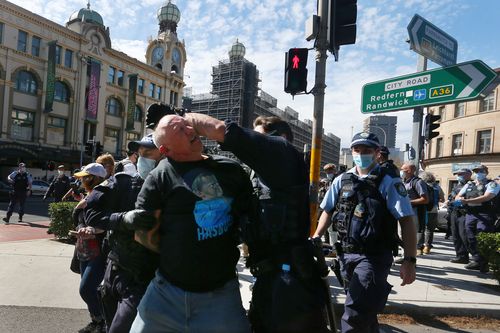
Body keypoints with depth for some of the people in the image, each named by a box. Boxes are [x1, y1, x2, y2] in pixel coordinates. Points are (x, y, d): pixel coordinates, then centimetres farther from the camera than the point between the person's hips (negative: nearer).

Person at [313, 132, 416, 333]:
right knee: (365, 311, 22)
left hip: (374, 257, -5)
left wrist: (409, 260, -17)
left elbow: (406, 220, -11)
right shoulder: (342, 180, 6)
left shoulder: (388, 181, -8)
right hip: (347, 254, 5)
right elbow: (328, 211, 14)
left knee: (354, 317, -9)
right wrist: (315, 238, 3)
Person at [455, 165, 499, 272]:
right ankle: (476, 260, 18)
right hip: (470, 214, 6)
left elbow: (486, 197, -15)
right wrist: (461, 199, -8)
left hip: (485, 215, -5)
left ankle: (483, 264, 1)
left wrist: (467, 201, -19)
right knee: (471, 239, 6)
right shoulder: (469, 185, 18)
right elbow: (457, 197, 17)